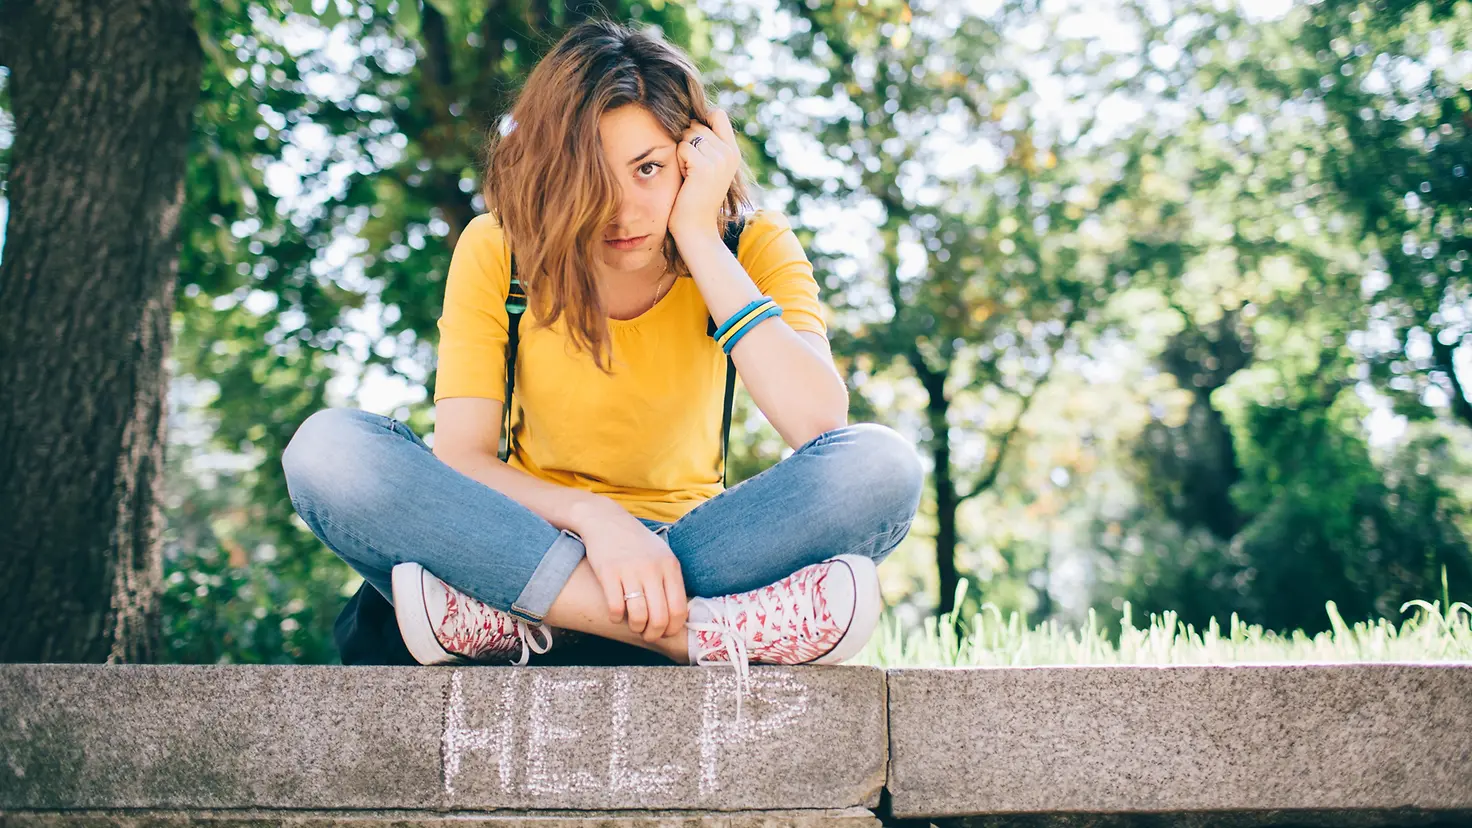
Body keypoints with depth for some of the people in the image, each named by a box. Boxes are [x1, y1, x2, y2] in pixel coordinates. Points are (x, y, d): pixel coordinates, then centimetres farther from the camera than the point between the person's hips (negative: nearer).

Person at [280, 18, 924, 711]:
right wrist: (593, 515, -33)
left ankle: (508, 620, -32)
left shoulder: (753, 247, -7)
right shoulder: (497, 250, -7)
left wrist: (699, 239, -25)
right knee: (327, 448, -26)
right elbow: (459, 459, -14)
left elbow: (819, 424, -25)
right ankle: (699, 631, -35)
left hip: (686, 541, 0)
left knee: (880, 465, -28)